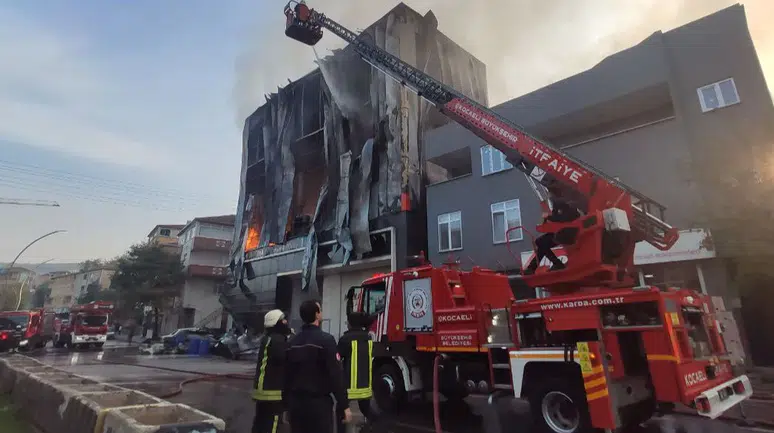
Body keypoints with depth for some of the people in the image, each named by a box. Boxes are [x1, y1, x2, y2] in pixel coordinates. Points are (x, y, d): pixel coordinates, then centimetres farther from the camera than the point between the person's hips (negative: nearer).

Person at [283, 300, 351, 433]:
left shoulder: (292, 342, 5)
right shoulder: (326, 339, -15)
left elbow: (287, 375, 10)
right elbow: (335, 375, -18)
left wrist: (287, 404, 20)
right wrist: (344, 405, -12)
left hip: (296, 402, 6)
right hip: (319, 402, -6)